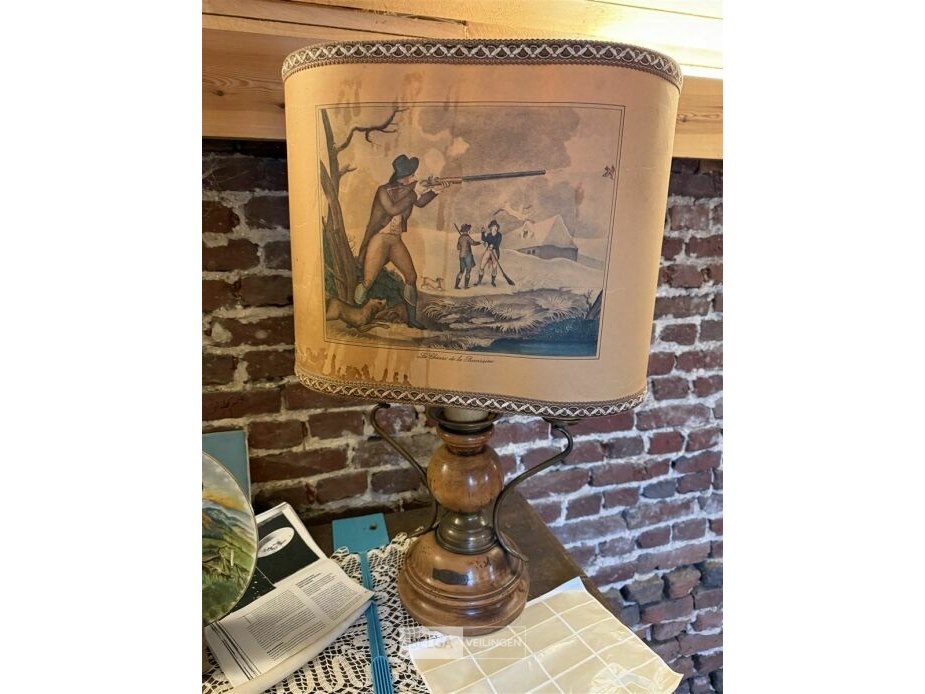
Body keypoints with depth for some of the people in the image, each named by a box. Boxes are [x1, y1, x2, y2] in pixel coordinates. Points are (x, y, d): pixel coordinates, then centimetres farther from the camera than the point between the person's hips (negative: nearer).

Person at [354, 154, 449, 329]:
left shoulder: (408, 190, 3)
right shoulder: (383, 190, -14)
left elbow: (420, 202, 17)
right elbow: (393, 210, -26)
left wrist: (436, 190, 2)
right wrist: (412, 192, -22)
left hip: (396, 241, 6)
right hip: (379, 240, -6)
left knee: (411, 277, 0)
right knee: (368, 281, -6)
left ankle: (412, 319, 9)